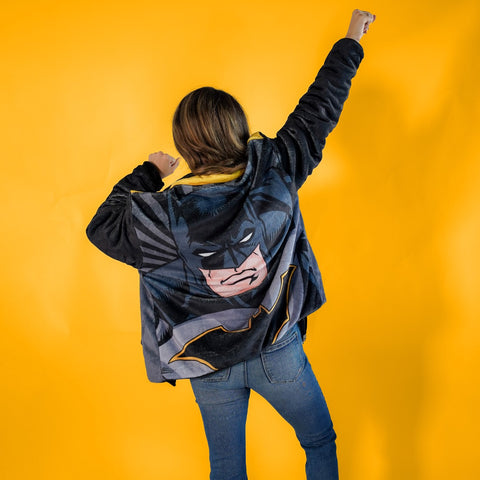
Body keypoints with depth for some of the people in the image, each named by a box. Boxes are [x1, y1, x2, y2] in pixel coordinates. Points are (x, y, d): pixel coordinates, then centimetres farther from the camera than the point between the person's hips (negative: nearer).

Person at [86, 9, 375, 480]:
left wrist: (148, 173, 8)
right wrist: (351, 41, 9)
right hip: (278, 354, 0)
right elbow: (316, 112, -6)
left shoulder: (162, 217, -21)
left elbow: (103, 225, -2)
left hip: (210, 368, 1)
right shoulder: (273, 175, -19)